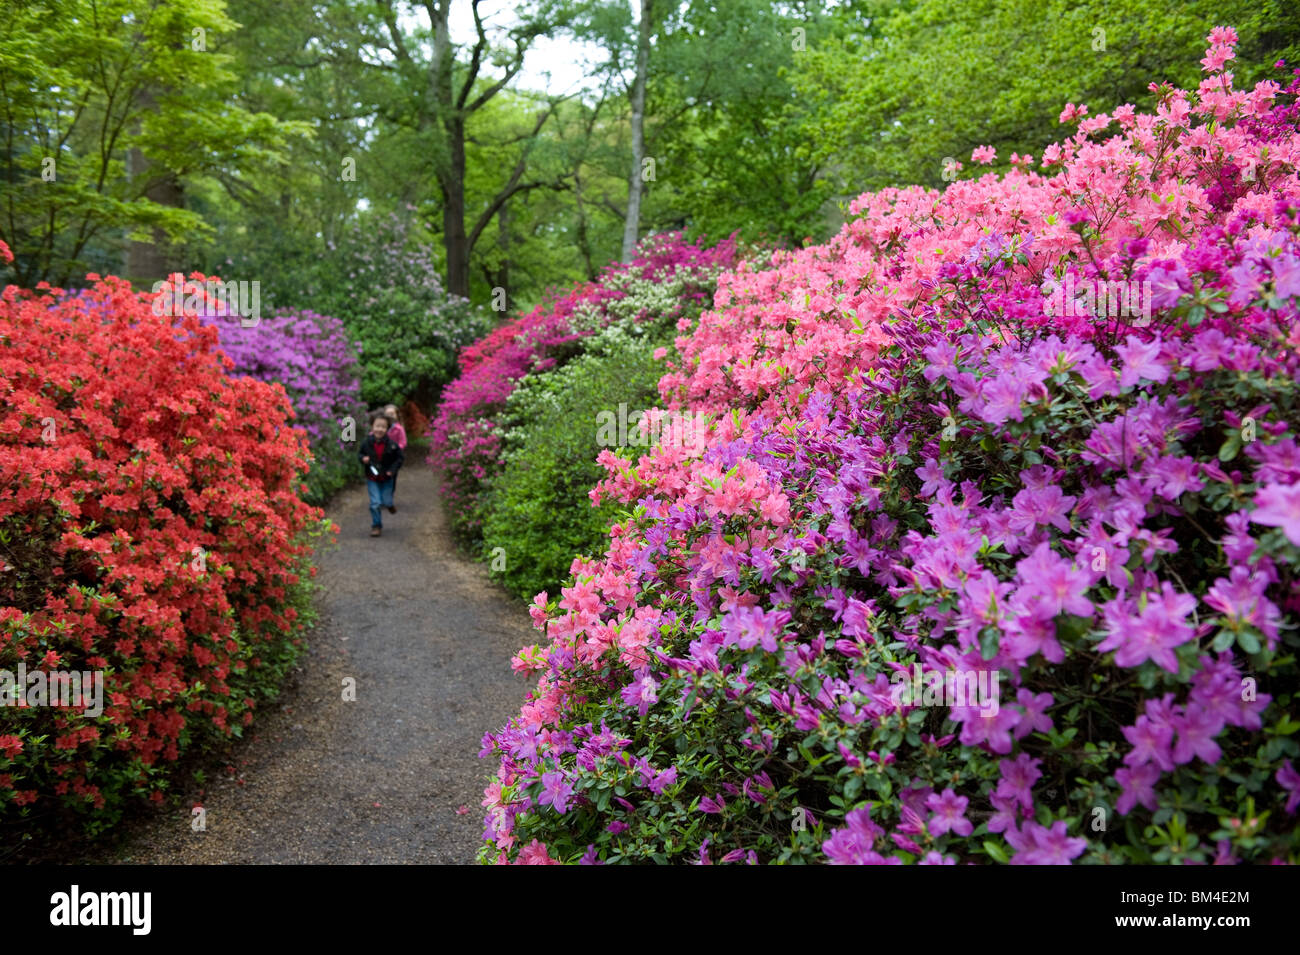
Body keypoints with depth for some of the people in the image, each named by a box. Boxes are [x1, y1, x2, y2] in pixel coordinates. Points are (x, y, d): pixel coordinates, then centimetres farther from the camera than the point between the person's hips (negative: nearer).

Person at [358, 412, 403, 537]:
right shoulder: (367, 442, -10)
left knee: (387, 502, 8)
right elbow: (359, 453, 8)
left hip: (386, 478, 0)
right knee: (375, 503, -4)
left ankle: (389, 504, 46)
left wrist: (393, 469, -13)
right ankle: (376, 526, 11)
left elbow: (401, 457, -3)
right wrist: (363, 459, -15)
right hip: (372, 478, 0)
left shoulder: (391, 444, -14)